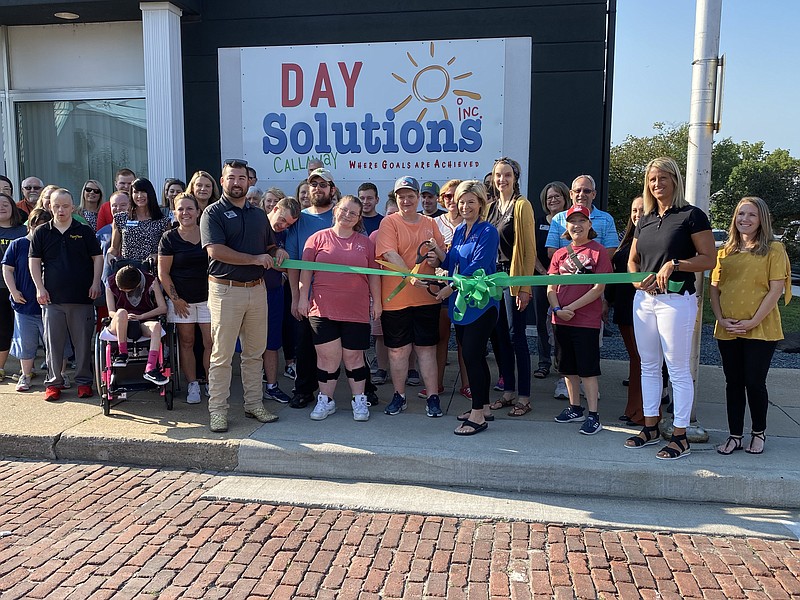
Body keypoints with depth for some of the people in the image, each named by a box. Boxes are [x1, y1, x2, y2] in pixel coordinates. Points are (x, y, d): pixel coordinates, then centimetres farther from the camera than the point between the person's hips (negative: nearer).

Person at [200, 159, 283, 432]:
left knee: (255, 352, 12)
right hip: (226, 290, -6)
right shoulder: (213, 213, -4)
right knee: (221, 354, -2)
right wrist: (255, 259, -13)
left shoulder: (258, 214, 17)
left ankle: (254, 404, 23)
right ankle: (217, 410, 7)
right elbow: (216, 251, -17)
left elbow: (269, 246, 27)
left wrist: (277, 252, 2)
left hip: (257, 289, 6)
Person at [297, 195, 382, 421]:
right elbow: (306, 270, 4)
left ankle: (359, 401, 19)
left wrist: (376, 302, 9)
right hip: (322, 309, -1)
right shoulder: (318, 238, 5)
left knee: (353, 357, 7)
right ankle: (325, 400, 17)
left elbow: (374, 274, 11)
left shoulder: (365, 243, 9)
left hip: (356, 310, 1)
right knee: (327, 355, 2)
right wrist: (303, 297, -2)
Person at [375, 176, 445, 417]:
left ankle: (432, 398, 16)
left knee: (427, 348, 8)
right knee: (398, 350, 9)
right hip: (395, 298, -2)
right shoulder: (389, 222, -2)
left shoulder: (430, 223, 9)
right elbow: (390, 254, -16)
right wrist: (411, 276, -29)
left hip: (427, 298, 2)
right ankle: (399, 396, 23)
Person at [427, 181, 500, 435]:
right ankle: (483, 407, 26)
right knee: (473, 356, 13)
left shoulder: (488, 232, -10)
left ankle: (478, 416, 3)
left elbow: (476, 268, -18)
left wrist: (450, 288, -15)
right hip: (460, 303, 8)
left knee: (472, 356, -7)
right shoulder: (459, 230, 14)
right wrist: (439, 253, -4)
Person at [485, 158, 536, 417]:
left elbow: (529, 248, -10)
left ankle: (524, 397, 5)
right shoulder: (492, 207, 14)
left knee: (516, 336, -4)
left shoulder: (521, 205, -6)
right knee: (498, 336, 10)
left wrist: (525, 287, -15)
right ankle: (508, 391, 21)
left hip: (514, 278, -7)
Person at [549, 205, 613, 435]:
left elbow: (598, 288, -11)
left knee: (588, 368, -2)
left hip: (587, 319, -5)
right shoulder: (560, 254, 10)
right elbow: (551, 287, 7)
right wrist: (557, 309, -10)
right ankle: (575, 408, 28)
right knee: (568, 367, 14)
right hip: (561, 319, 6)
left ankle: (593, 415, 6)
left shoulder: (598, 251, -5)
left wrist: (572, 307, -14)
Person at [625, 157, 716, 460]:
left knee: (678, 369, -1)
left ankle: (680, 437, 8)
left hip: (676, 300, -7)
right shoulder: (645, 220, 13)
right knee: (648, 366, 13)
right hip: (644, 299, 7)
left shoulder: (691, 215, -5)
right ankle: (650, 428, 25)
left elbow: (709, 259, -9)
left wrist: (674, 264, -21)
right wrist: (637, 279, -3)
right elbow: (632, 260, 18)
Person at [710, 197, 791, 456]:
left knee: (754, 383, 1)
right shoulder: (725, 251, 10)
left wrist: (752, 321, -14)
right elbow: (714, 288, 9)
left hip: (760, 330, -4)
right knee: (733, 383, 9)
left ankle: (759, 432, 23)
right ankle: (735, 435, 19)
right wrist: (721, 319, -5)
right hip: (728, 332, 4)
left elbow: (776, 290, -9)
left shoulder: (774, 250, -3)